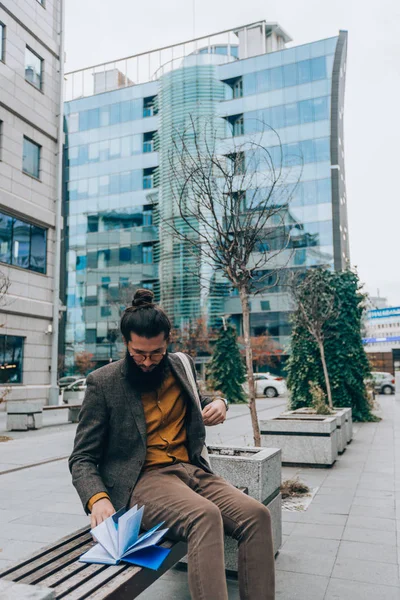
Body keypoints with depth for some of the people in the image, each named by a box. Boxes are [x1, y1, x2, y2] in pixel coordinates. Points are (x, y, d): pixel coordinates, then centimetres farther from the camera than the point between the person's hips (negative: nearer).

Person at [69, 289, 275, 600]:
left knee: (256, 515, -22)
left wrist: (217, 404, 3)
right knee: (206, 516, -35)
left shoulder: (181, 366, 9)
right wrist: (98, 498, -23)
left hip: (193, 470, 5)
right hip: (143, 480, -5)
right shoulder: (104, 383, -4)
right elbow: (82, 459, -2)